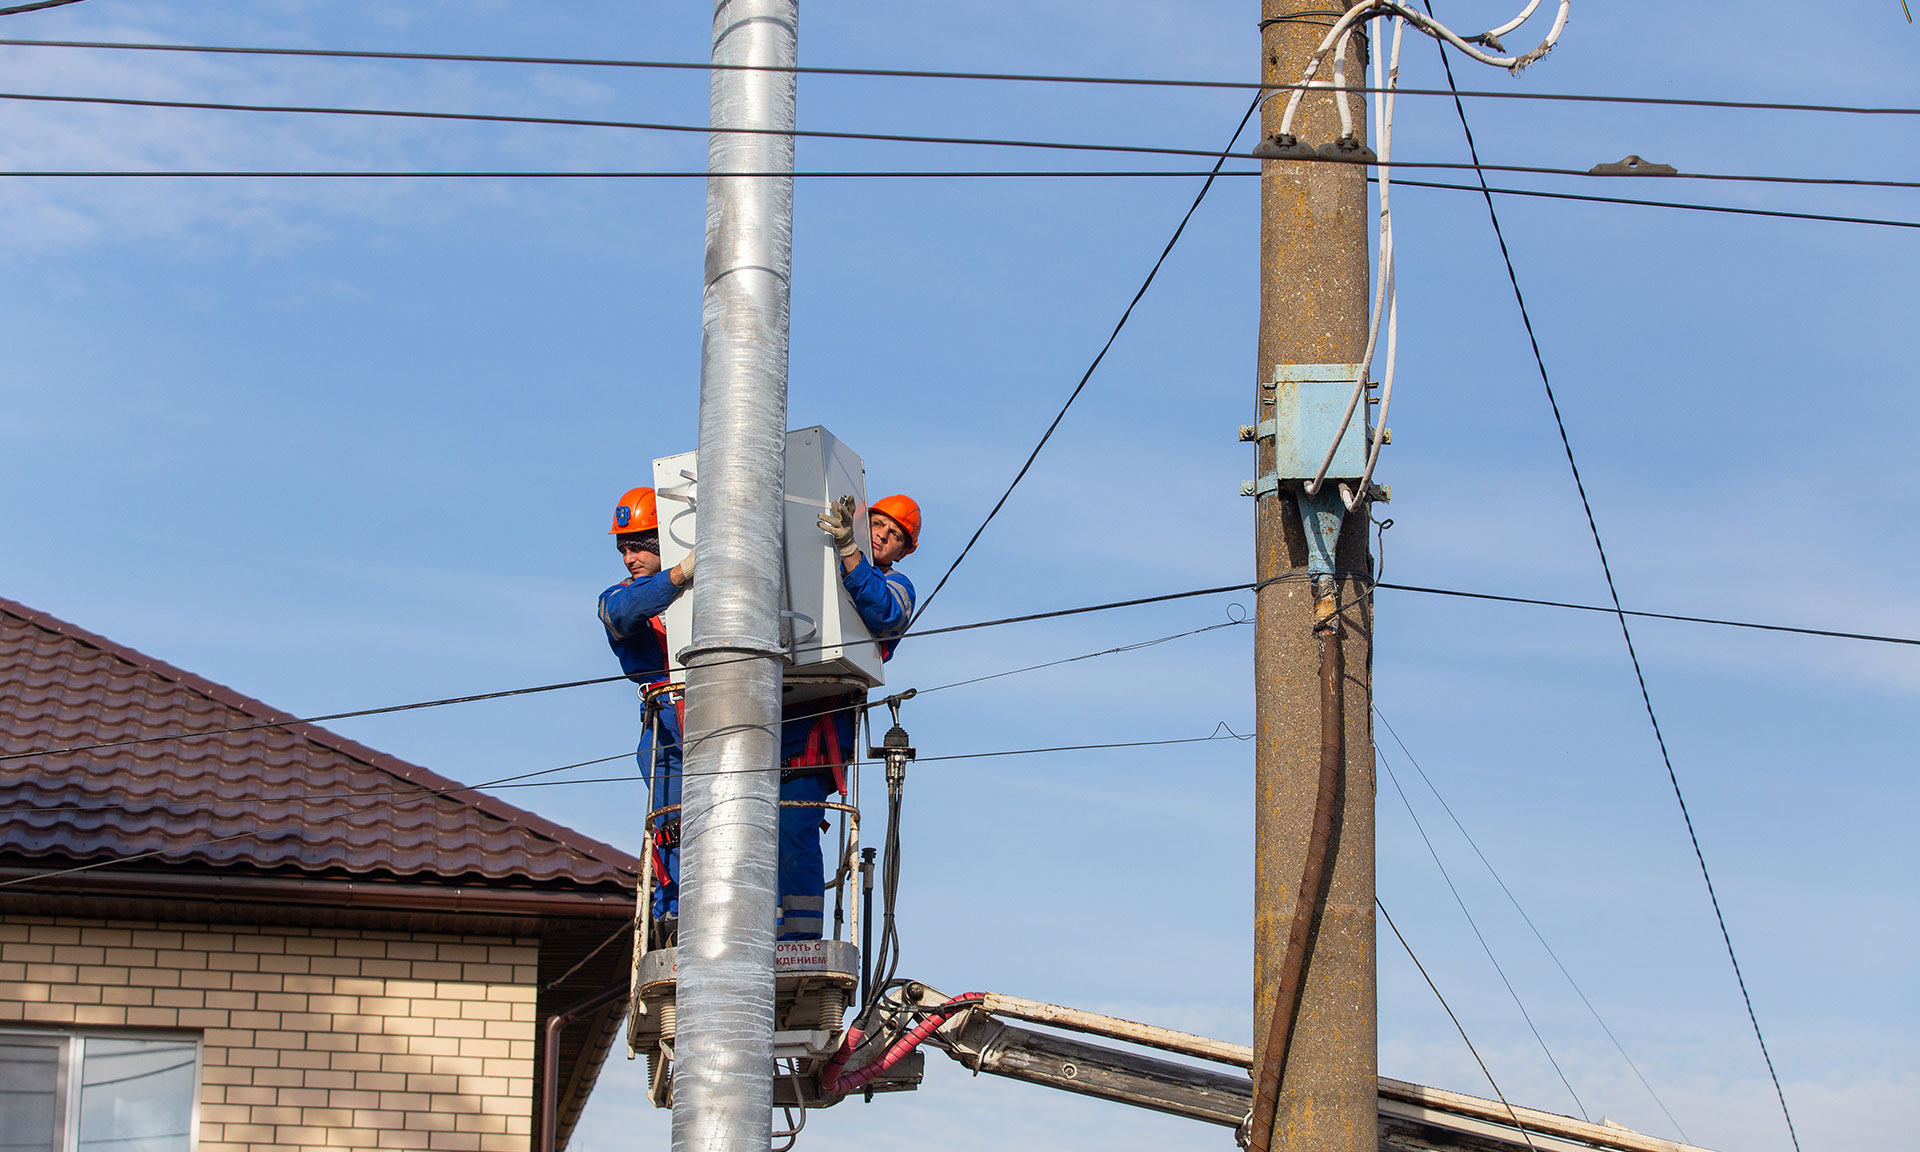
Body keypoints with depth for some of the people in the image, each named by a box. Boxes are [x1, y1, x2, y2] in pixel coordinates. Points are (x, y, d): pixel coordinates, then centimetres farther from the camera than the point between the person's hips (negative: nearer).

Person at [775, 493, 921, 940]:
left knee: (792, 830, -18)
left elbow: (882, 615, -13)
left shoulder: (895, 588, 11)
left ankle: (801, 943, -19)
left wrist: (849, 550, -24)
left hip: (815, 725, -5)